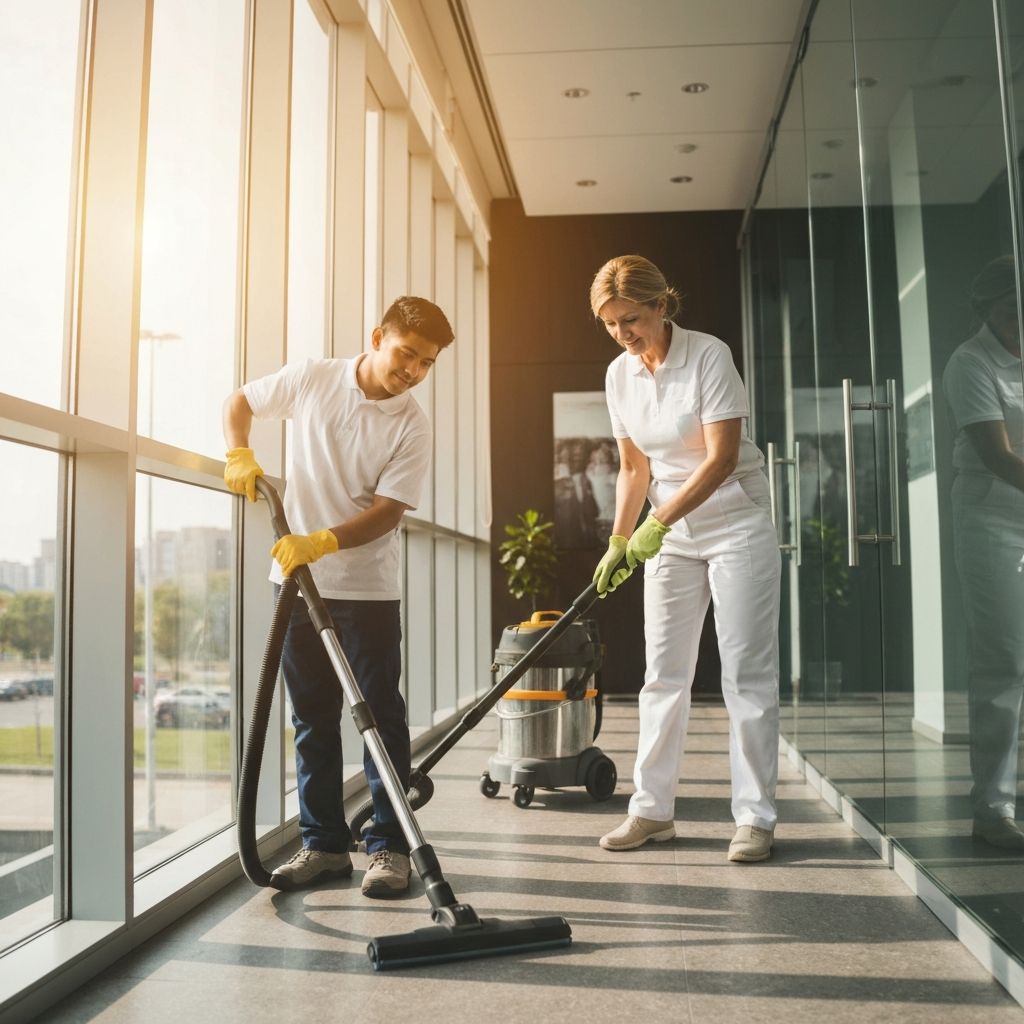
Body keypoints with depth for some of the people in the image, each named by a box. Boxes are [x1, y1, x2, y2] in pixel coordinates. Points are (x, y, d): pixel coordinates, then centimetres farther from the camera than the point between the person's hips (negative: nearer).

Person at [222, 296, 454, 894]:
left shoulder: (413, 425, -8)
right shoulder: (311, 378, -1)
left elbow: (389, 510, -13)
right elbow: (240, 401, 14)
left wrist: (322, 542, -26)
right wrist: (240, 455, -4)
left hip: (368, 587, -2)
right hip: (299, 579, 3)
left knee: (382, 716, 1)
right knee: (313, 717, 9)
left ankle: (390, 847, 11)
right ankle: (323, 844, 20)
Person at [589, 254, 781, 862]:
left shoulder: (709, 356, -15)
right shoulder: (620, 375, 2)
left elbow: (722, 458, -21)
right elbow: (634, 467, 9)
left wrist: (658, 523, -25)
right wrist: (619, 542, 1)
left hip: (737, 524, -5)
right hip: (671, 532, 6)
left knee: (748, 673, -2)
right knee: (664, 674, 6)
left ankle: (756, 817, 6)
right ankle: (653, 810, 14)